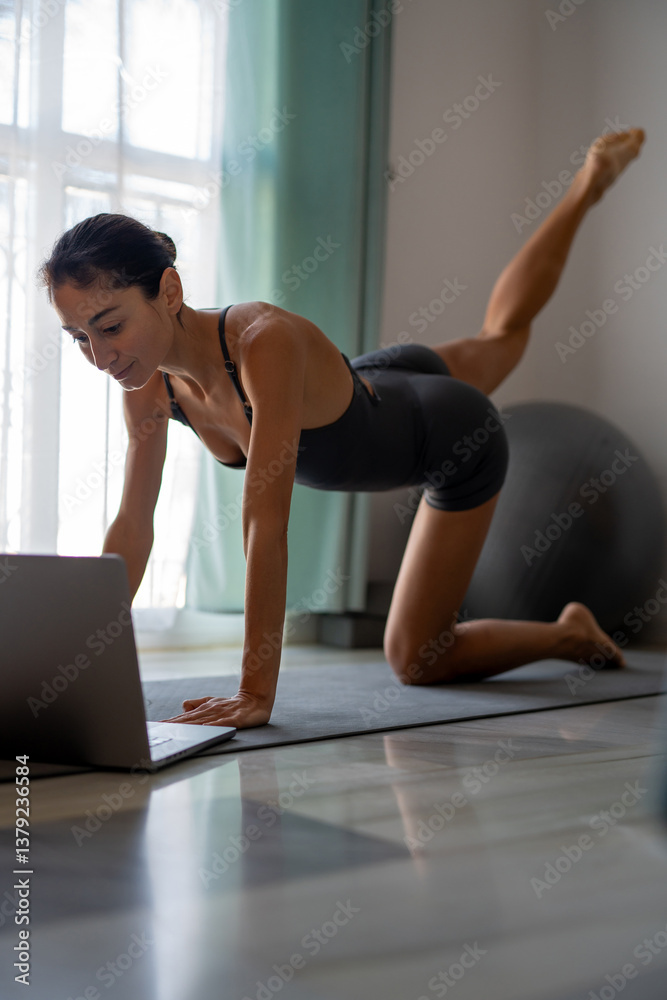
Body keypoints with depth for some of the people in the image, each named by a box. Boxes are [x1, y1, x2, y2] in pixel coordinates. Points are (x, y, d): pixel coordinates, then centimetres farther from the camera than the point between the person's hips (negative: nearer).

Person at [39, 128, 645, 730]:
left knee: (416, 661, 0)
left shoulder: (267, 343, -47)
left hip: (458, 441, -6)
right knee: (502, 335, 38)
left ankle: (568, 634, 22)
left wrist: (256, 694, -50)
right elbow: (132, 526, -20)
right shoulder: (148, 380, -25)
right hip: (379, 388, 6)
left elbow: (265, 524, -50)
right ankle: (588, 181, 58)